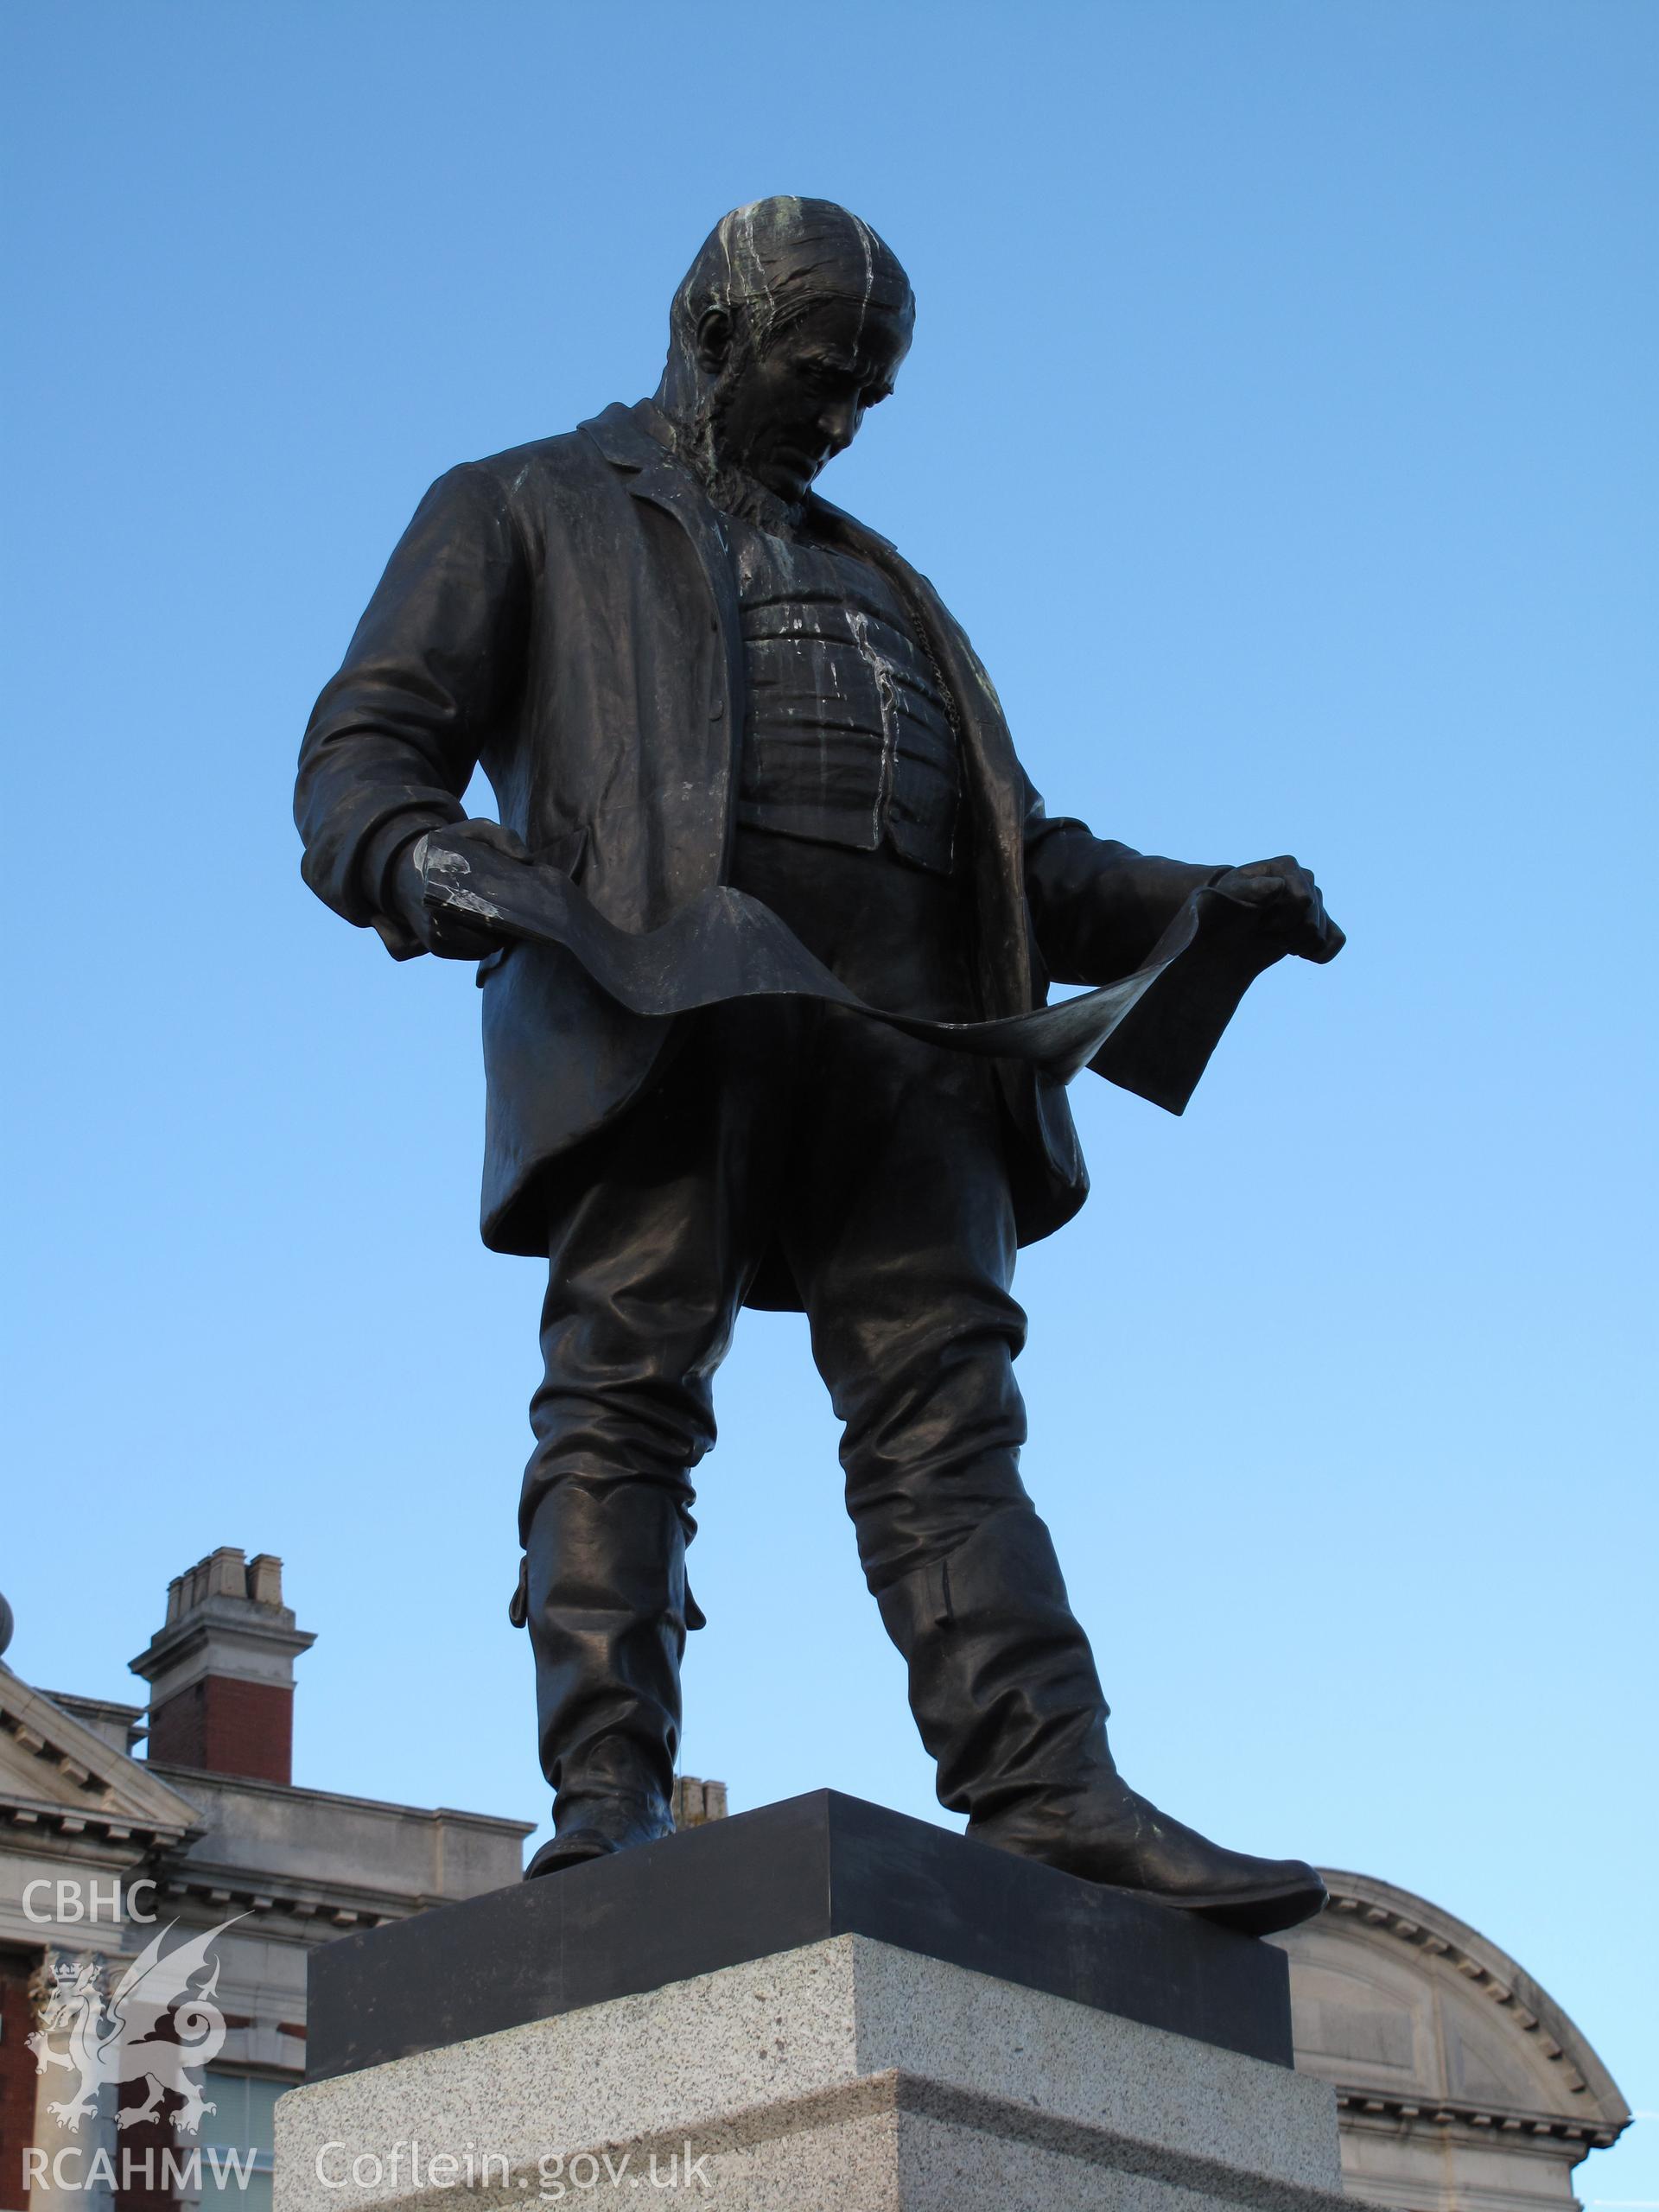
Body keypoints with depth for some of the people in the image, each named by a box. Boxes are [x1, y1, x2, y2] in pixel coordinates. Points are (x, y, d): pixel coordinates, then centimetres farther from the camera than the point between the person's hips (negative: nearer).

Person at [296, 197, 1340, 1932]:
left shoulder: (876, 584, 37)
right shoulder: (526, 512, 23)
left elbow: (1013, 853, 33)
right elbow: (362, 750, 10)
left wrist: (1194, 901, 13)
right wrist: (411, 853, -15)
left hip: (900, 1006, 4)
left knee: (943, 1402, -9)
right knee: (629, 1382, -15)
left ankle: (1049, 1793, -20)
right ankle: (608, 1803, -20)